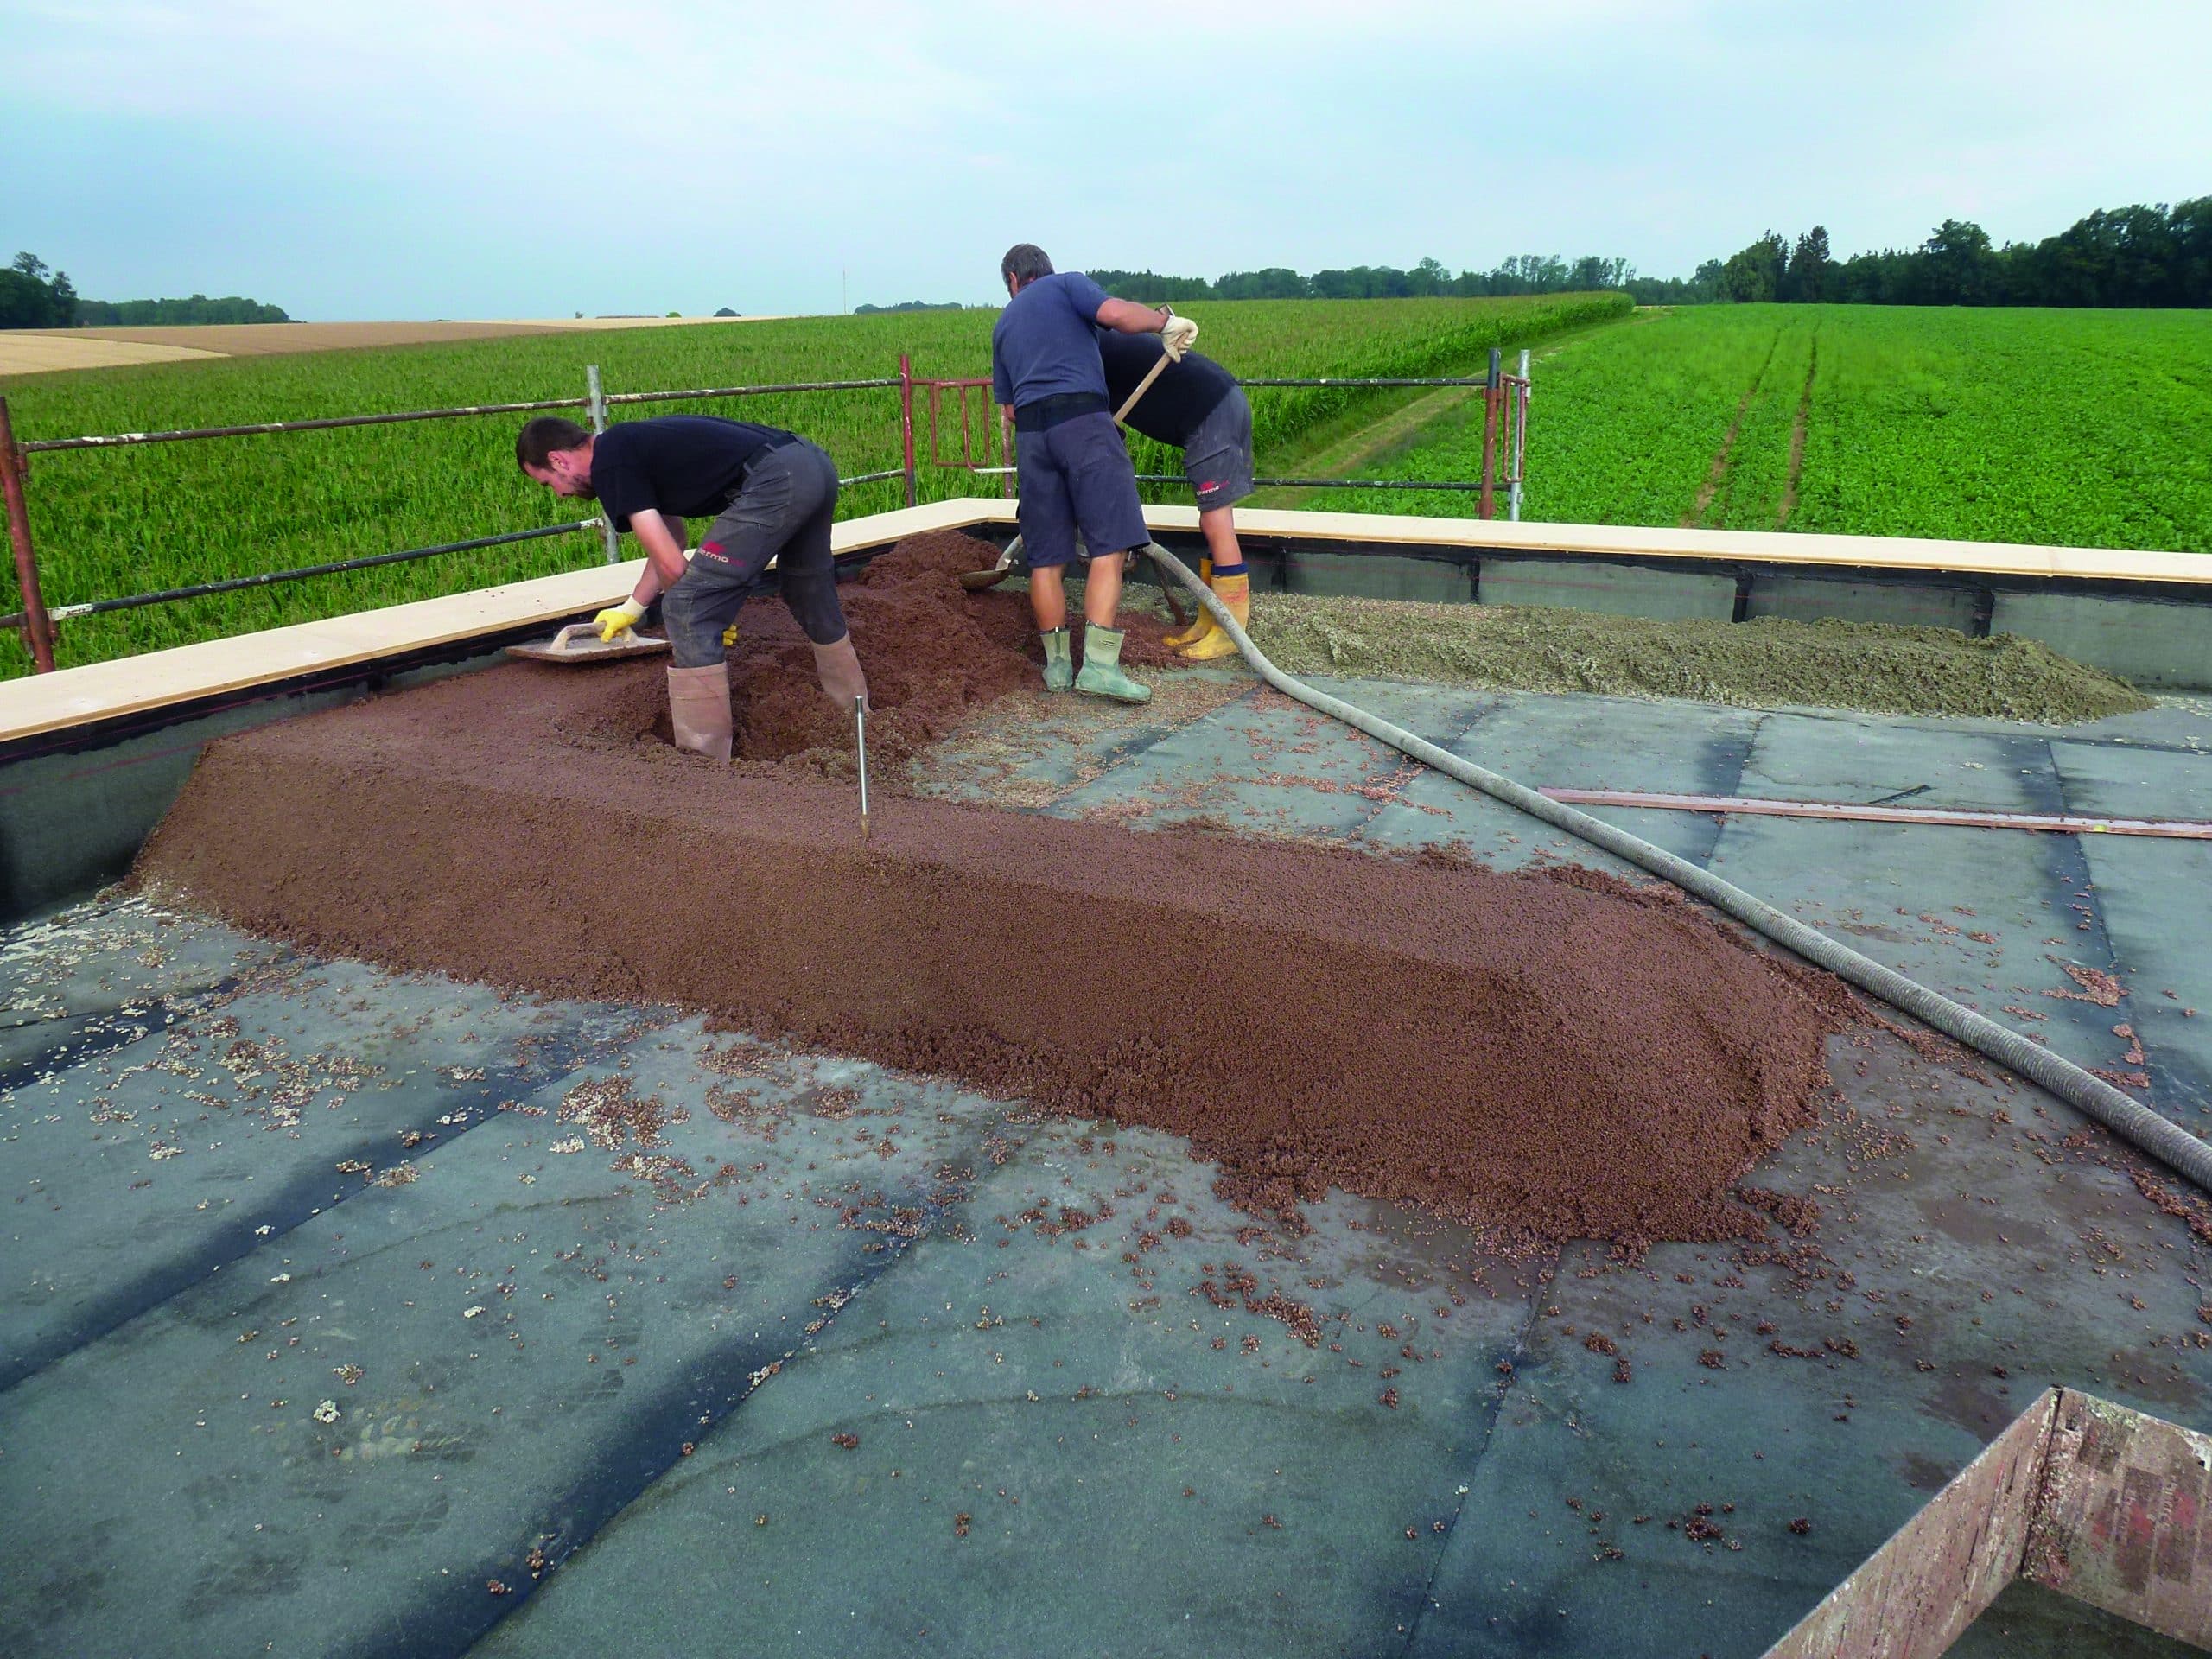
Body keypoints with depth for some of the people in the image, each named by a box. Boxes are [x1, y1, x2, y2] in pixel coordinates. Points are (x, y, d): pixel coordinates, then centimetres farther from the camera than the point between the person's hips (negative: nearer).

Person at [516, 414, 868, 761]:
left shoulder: (609, 465, -3)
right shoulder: (631, 446, 25)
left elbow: (671, 565, -6)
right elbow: (671, 543, 37)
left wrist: (691, 609, 14)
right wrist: (630, 609, 46)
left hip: (775, 481, -10)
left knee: (688, 611, -4)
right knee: (812, 598, 29)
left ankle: (704, 759, 1)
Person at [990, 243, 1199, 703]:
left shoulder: (1004, 323, 27)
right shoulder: (1068, 284, 13)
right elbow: (1116, 313, -8)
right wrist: (1166, 321, 4)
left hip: (1030, 432, 5)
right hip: (1084, 420, -5)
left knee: (1046, 557, 9)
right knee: (1109, 544, -8)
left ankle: (1057, 663, 12)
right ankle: (1099, 663, -17)